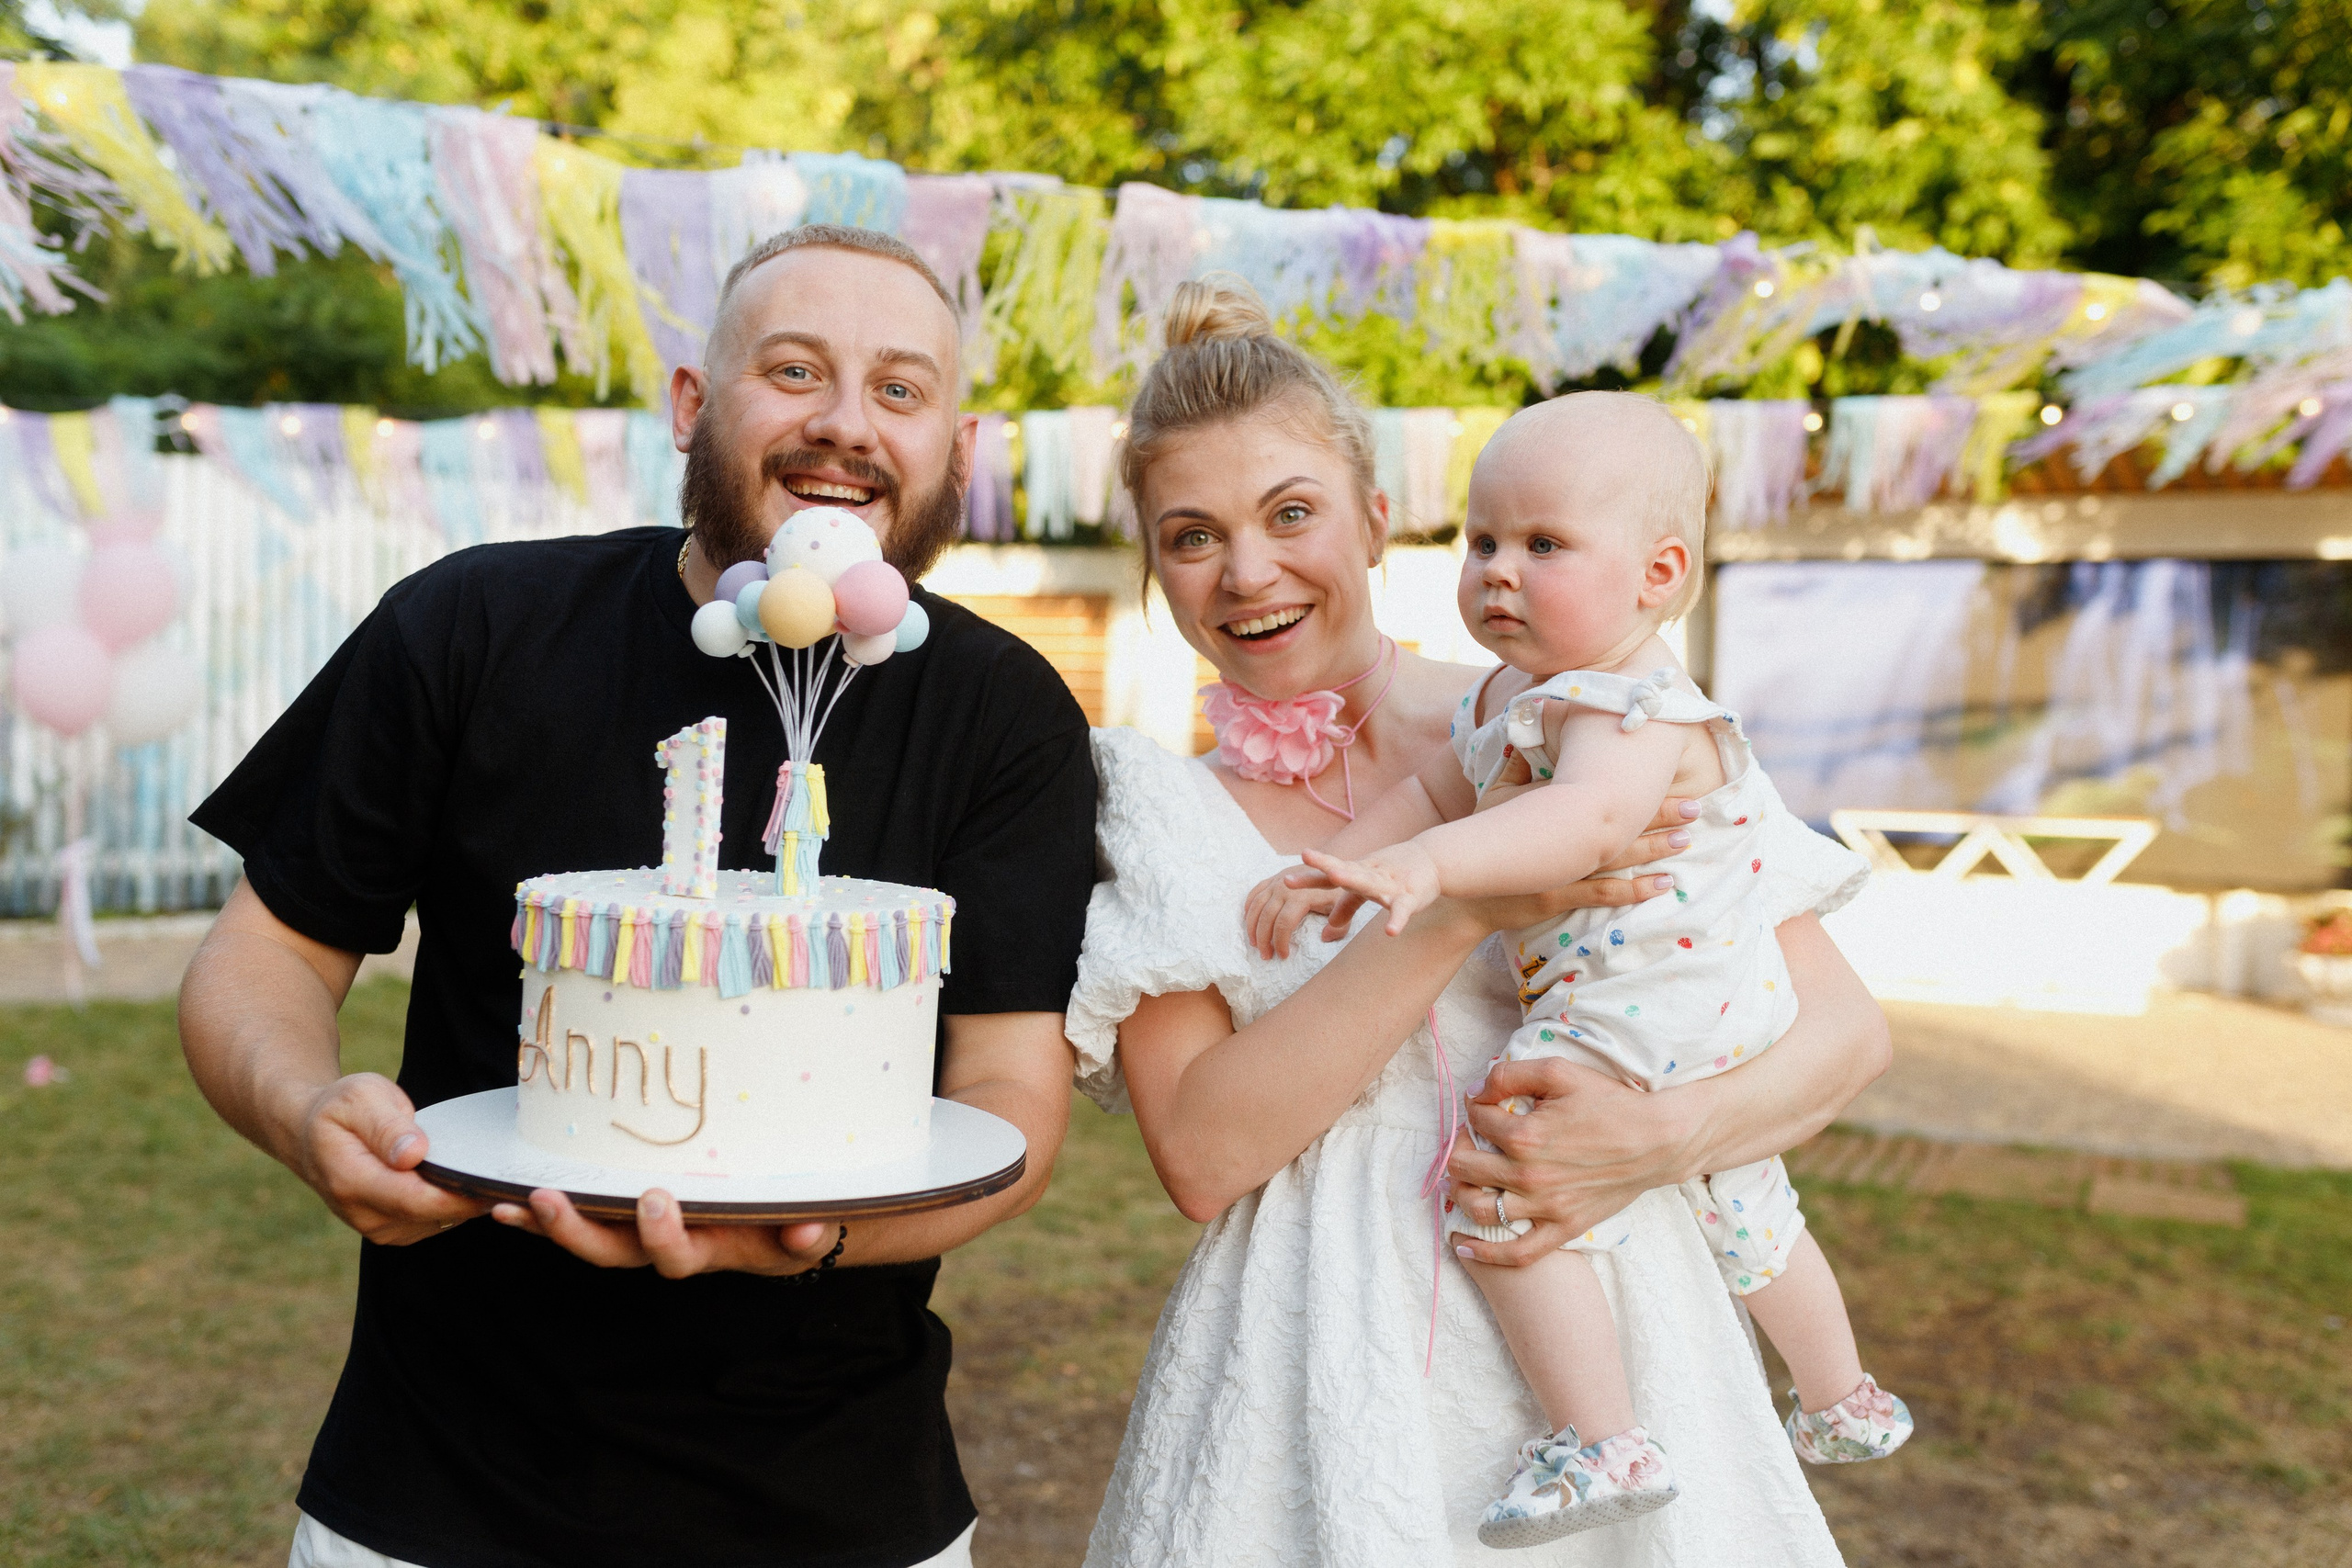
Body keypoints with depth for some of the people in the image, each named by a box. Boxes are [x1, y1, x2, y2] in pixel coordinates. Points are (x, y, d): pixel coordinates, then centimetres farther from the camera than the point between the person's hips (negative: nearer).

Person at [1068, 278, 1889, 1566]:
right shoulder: (1158, 817, 0)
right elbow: (1199, 1153, -13)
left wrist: (1657, 1142, -19)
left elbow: (1848, 1027, 0)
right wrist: (1462, 906, -20)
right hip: (1317, 1389, 0)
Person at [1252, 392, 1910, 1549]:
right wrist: (1336, 870, -5)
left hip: (1642, 1015, -11)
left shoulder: (1634, 710, -25)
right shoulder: (1513, 693, 7)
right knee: (1744, 1213, 28)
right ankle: (1843, 1404, 51)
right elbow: (1437, 791, 10)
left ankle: (1599, 1442, -14)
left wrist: (1431, 866, -56)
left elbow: (1589, 816, -44)